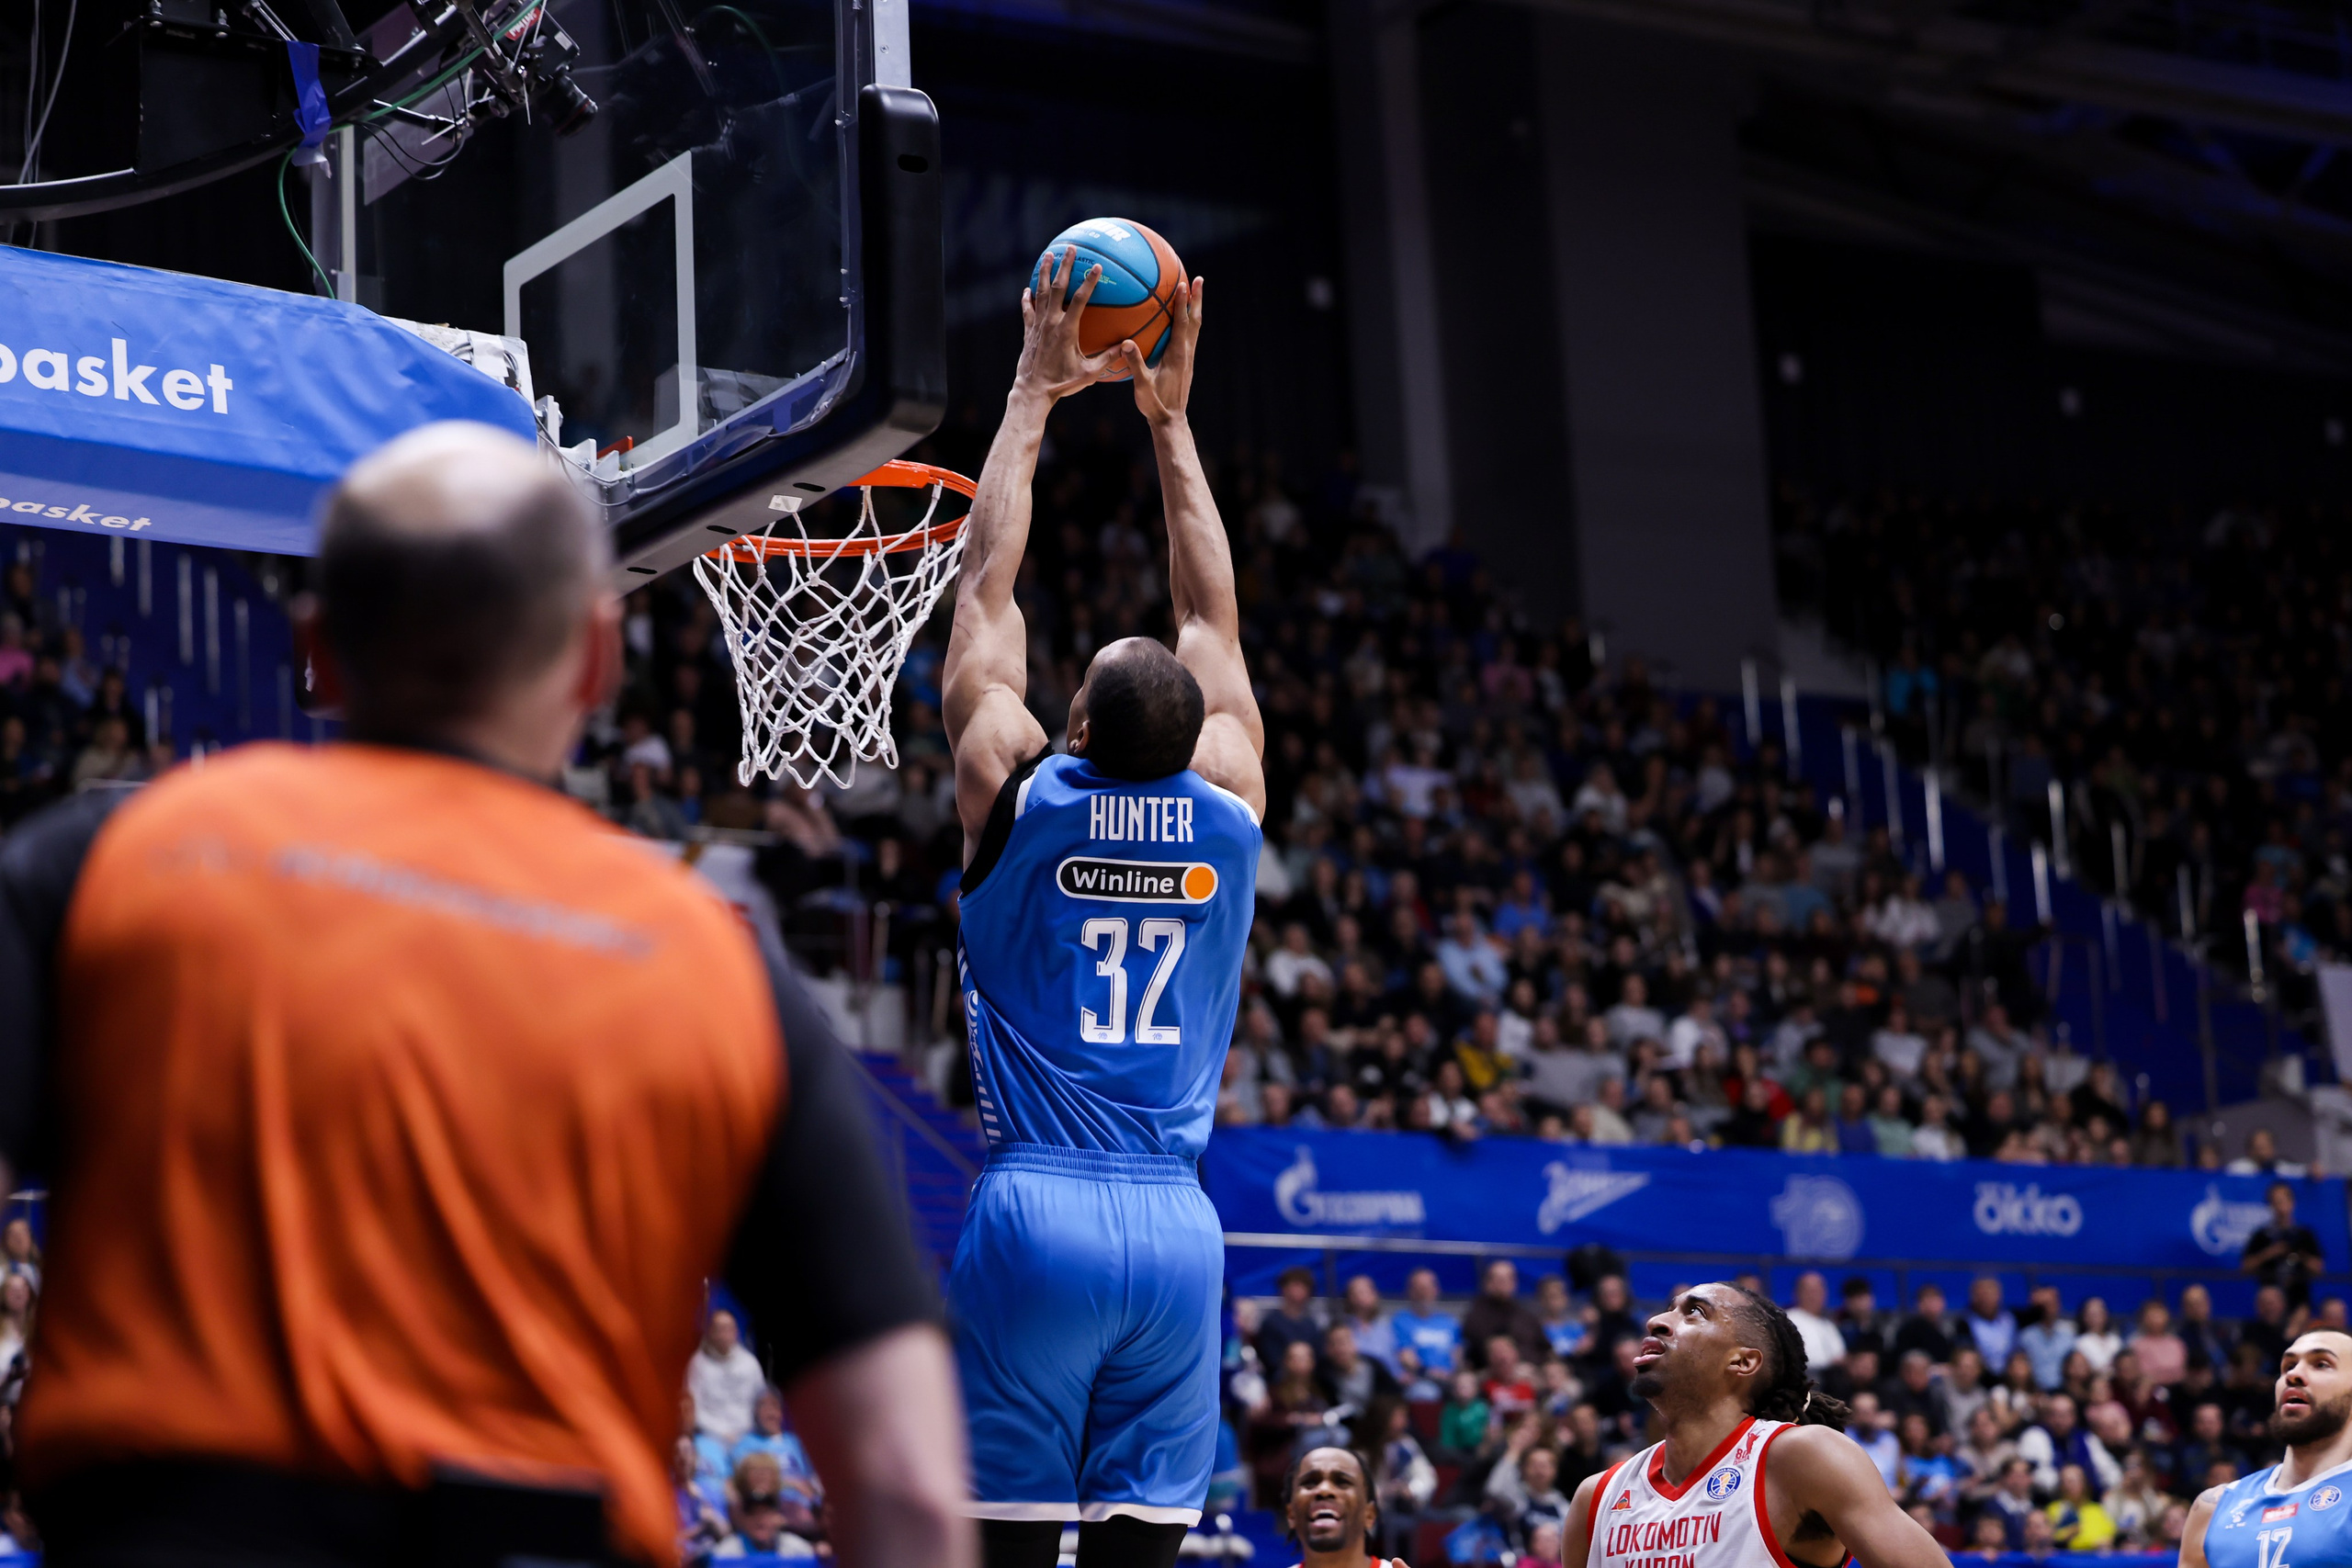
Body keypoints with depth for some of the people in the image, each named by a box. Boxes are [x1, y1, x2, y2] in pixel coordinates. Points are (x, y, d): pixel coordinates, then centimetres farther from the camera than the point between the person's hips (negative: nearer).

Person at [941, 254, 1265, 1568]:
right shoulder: (1230, 812, 4)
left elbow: (987, 588, 10)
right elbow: (1214, 622, 20)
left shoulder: (1020, 797, -2)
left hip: (1035, 1214, -3)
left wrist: (1035, 395, 19)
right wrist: (1172, 420, 27)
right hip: (1179, 1227, 3)